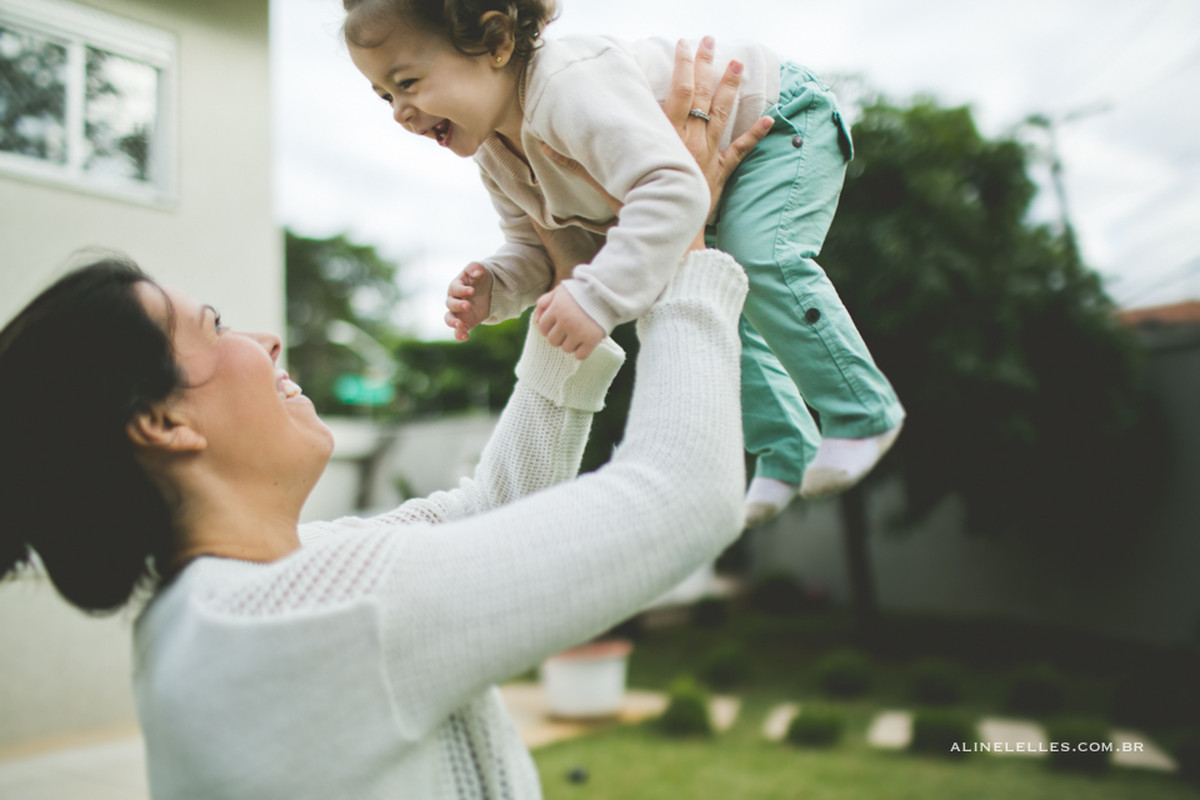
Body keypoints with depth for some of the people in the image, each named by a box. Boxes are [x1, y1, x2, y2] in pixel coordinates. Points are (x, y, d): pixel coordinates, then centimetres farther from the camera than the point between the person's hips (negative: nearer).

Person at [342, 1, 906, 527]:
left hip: (782, 122, -8)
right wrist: (494, 285, -24)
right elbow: (539, 246, -2)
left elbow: (673, 190, -52)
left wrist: (596, 296, -57)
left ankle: (864, 414, -9)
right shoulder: (493, 155, -9)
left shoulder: (571, 88, -42)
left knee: (759, 258, -29)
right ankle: (788, 453, 18)